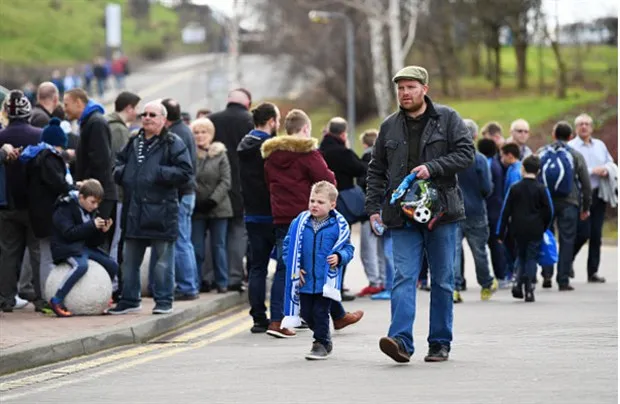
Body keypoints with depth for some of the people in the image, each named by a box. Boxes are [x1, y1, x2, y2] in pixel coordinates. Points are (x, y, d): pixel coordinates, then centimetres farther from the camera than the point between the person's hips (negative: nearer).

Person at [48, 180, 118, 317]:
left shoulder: (92, 212, 12)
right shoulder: (65, 209, -11)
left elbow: (94, 242, 13)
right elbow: (69, 233, -23)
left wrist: (102, 231, -7)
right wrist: (92, 225, -24)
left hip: (85, 247, 8)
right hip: (66, 247, -8)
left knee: (112, 266, 0)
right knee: (81, 265, -36)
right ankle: (57, 301, -32)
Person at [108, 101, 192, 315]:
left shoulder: (173, 143, -4)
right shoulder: (134, 142, 15)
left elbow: (185, 172, -11)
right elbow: (119, 162, 27)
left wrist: (159, 173, -18)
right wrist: (121, 172, 5)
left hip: (161, 211, -6)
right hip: (134, 211, 6)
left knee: (163, 259, 0)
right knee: (129, 259, 11)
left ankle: (164, 301, 7)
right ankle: (129, 299, 20)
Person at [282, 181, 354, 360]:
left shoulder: (339, 225, -6)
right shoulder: (300, 222, 0)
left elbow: (348, 248, 3)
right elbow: (288, 246, 8)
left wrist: (339, 257, -18)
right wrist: (294, 269, 0)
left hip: (326, 280, -4)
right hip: (305, 280, 4)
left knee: (320, 312, -3)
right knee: (306, 313, 11)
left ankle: (321, 343, 11)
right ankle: (325, 339, 30)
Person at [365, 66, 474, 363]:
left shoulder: (447, 119, 2)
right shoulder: (389, 127, 11)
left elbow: (466, 154, -5)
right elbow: (376, 170, 16)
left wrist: (432, 167, -17)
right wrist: (373, 207, 6)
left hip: (441, 213, -1)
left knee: (442, 280, 5)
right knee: (404, 277, -11)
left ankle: (440, 342, 13)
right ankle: (401, 339, -21)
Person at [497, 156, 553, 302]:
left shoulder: (514, 188, 0)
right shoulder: (541, 189, -3)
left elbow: (506, 211, 1)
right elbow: (548, 211, -1)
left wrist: (501, 233, 5)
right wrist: (543, 227, 15)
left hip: (518, 229, 2)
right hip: (535, 230, -1)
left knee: (522, 256, 17)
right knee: (531, 257, 3)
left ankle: (518, 284, 1)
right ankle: (528, 290, -8)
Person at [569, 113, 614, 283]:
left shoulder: (600, 145, 16)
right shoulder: (571, 147, -3)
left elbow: (610, 162, 20)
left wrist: (606, 169, -3)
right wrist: (593, 171, -16)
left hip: (598, 194, 5)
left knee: (596, 234, 4)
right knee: (583, 233, -11)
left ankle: (593, 272, 10)